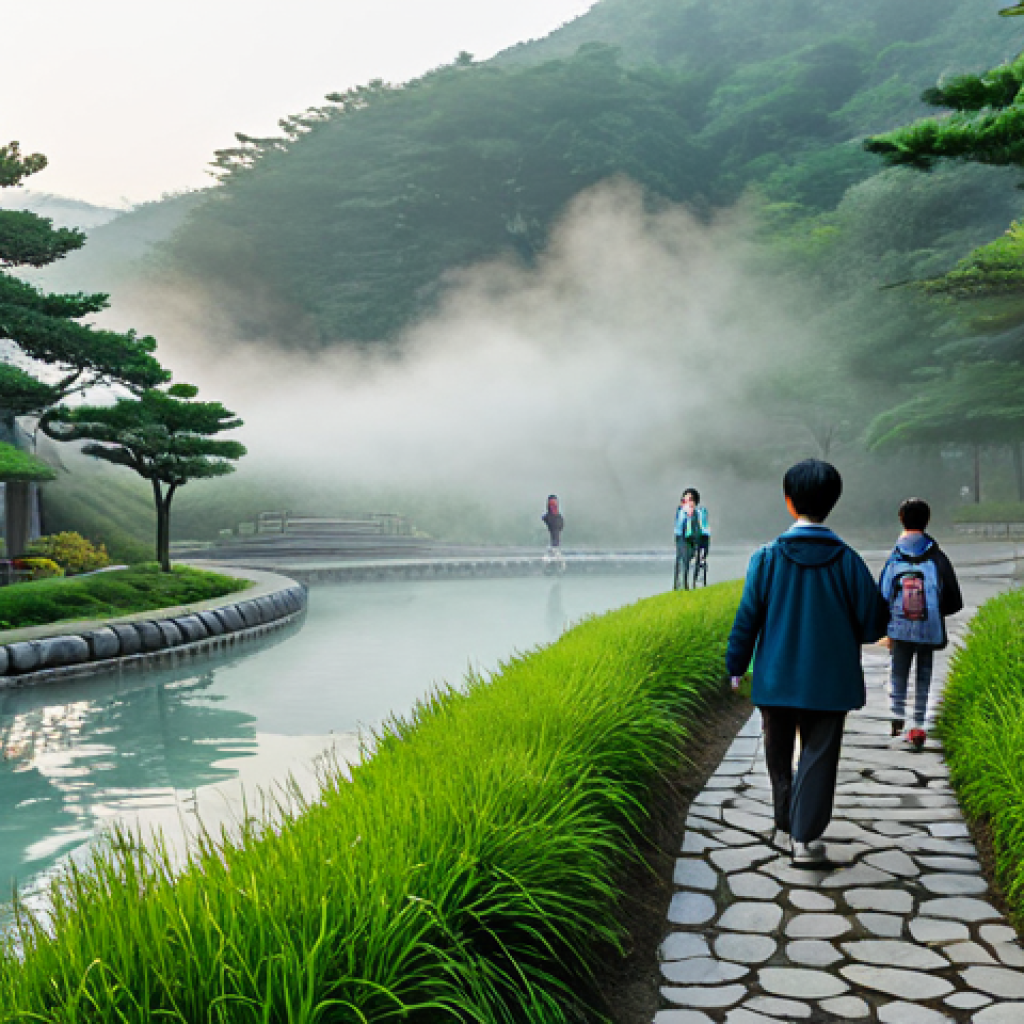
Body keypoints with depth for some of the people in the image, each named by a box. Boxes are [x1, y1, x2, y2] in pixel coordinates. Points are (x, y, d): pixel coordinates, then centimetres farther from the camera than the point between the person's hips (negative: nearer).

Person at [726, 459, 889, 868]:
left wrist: (736, 667, 7)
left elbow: (747, 619, -5)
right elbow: (874, 623, -4)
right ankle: (805, 839, -2)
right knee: (818, 757, 4)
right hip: (829, 682, -1)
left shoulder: (767, 558, -9)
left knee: (779, 754, 19)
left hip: (776, 680, 1)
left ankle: (785, 823, 34)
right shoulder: (847, 560, -9)